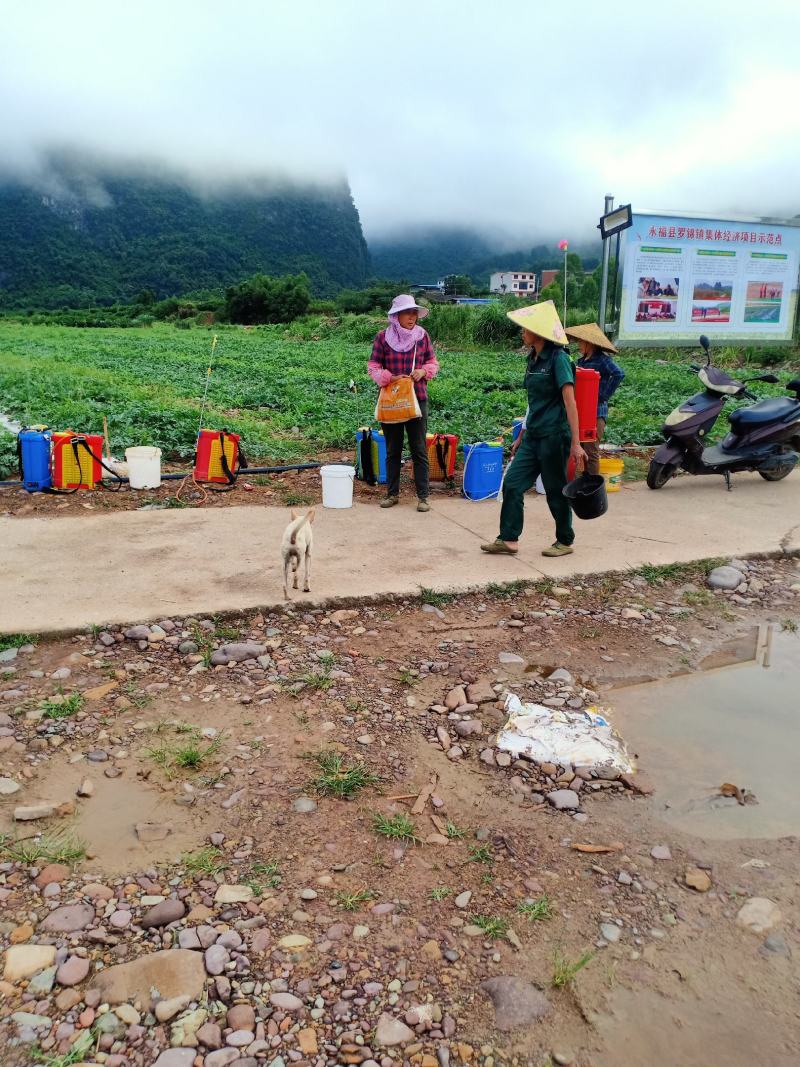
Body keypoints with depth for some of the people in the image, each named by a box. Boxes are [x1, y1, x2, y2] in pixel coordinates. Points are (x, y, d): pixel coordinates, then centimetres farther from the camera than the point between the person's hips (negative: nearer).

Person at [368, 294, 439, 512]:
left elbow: (433, 363, 10)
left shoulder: (422, 335, 2)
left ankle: (423, 496, 7)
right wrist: (389, 378, -16)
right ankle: (392, 494, 21)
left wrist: (423, 371, -11)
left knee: (419, 449, 0)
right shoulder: (383, 337, -3)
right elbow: (373, 367, 1)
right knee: (393, 450, 10)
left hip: (417, 398, 0)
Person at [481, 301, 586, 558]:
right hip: (533, 436, 8)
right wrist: (521, 436, 22)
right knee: (512, 483, 3)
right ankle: (508, 540, 10)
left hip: (554, 436, -8)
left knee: (555, 490, 4)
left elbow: (570, 402, -18)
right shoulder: (533, 359, 12)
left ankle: (565, 541, 21)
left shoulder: (558, 359, -12)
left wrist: (575, 443, -22)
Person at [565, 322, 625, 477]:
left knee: (591, 451, -7)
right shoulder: (581, 361, 15)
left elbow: (619, 374, -21)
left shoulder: (602, 359, -8)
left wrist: (604, 395, -18)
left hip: (596, 412, -8)